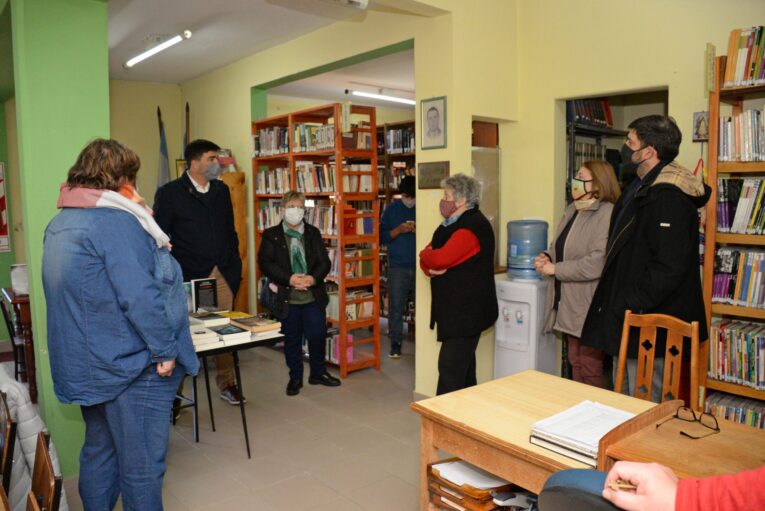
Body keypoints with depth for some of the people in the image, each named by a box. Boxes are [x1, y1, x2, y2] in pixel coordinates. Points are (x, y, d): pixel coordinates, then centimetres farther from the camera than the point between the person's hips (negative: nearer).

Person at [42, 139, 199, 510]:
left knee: (99, 451, 21)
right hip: (130, 365, -9)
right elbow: (140, 296, -26)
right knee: (142, 465, 4)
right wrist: (165, 350, -17)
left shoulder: (59, 223, 10)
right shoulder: (116, 221, -20)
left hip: (85, 364, 9)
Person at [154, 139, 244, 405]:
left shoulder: (221, 190, 13)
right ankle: (174, 391, 17)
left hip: (222, 274, 4)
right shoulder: (169, 193, -2)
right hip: (189, 278, -4)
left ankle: (227, 383, 21)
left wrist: (234, 265, 12)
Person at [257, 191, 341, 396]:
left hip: (314, 296, 2)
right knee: (292, 339, 9)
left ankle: (318, 373, 28)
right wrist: (289, 278, -19)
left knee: (318, 335, 7)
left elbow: (324, 262, 3)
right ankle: (295, 378, 25)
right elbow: (265, 263, -9)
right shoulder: (271, 235, 0)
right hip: (287, 297, -2)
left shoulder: (313, 233, 8)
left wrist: (313, 278, -17)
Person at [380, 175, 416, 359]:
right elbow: (382, 236, 3)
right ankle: (395, 344, 13)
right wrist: (399, 229, -13)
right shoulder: (392, 209, 5)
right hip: (398, 266, 0)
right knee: (396, 306, 3)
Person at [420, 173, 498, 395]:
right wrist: (430, 267, -10)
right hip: (455, 309, 10)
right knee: (463, 366, 18)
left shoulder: (472, 226, -16)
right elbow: (427, 256, 12)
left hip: (466, 311, -10)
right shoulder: (451, 224, 16)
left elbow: (441, 258, -26)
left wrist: (425, 255, -5)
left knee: (451, 368, -8)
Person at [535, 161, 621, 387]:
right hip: (569, 303, 8)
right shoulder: (572, 210, 11)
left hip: (589, 306, -8)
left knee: (590, 369, 5)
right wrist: (548, 258, -3)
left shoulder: (607, 214, -17)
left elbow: (596, 263, -25)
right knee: (575, 363, 19)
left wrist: (555, 269, -18)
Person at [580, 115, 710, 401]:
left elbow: (669, 266, -26)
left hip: (647, 322, -11)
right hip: (629, 314, 11)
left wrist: (633, 307, -21)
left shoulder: (668, 196, -20)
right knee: (623, 396, 22)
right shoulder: (643, 187, 14)